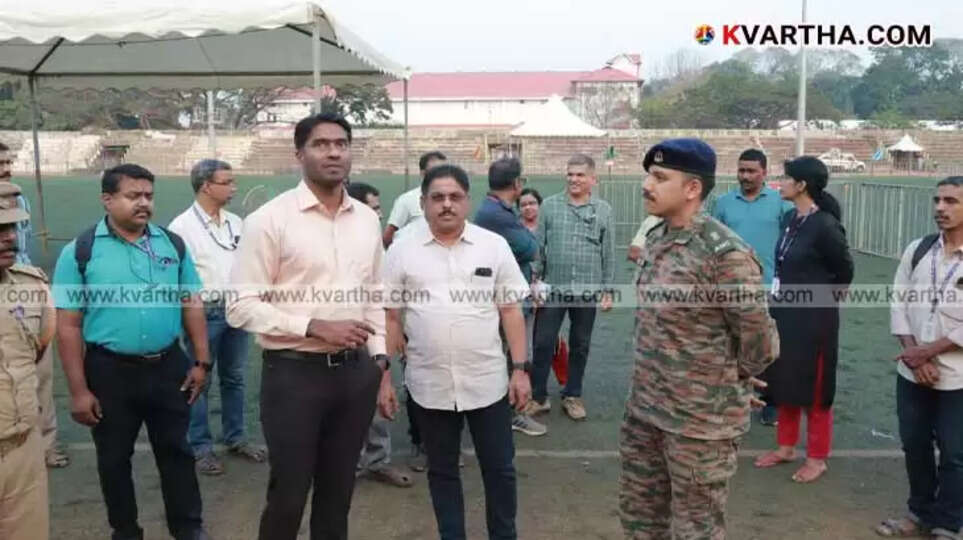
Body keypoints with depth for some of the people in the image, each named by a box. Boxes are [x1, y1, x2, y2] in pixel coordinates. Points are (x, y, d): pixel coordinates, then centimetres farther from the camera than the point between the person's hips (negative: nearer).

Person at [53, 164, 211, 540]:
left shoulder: (173, 244, 1)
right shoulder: (80, 251, -8)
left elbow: (192, 305, 6)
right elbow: (68, 326, -7)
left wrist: (201, 361, 2)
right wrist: (78, 390, -9)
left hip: (168, 366, 2)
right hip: (109, 371, -2)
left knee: (175, 450, 14)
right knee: (114, 458, 15)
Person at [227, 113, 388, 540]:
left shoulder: (367, 219, 7)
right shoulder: (269, 220, -10)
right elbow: (242, 307, -12)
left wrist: (379, 360, 8)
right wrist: (315, 326, -19)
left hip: (355, 372, 5)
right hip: (294, 373, -5)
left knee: (338, 492, 18)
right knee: (288, 496, 8)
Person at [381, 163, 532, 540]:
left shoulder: (494, 246, -1)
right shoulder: (402, 251, -2)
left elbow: (511, 311, 2)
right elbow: (390, 318, 1)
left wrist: (520, 369, -1)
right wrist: (383, 379, -1)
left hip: (487, 381, 0)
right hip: (429, 385, 0)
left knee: (499, 467, 12)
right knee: (442, 470, 15)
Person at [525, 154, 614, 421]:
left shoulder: (603, 210, 3)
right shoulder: (549, 205, 1)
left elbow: (608, 254, 5)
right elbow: (538, 247, 1)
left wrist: (607, 290, 3)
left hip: (587, 290, 1)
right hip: (553, 288, -1)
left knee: (580, 346, 12)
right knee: (543, 344, 3)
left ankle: (572, 396, 27)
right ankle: (538, 396, 17)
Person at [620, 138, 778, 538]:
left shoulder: (725, 254, -22)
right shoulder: (656, 238, 4)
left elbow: (760, 342, -17)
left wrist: (724, 381, -2)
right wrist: (649, 385, 13)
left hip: (700, 420, -7)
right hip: (643, 407, 8)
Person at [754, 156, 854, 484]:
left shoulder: (825, 225, -18)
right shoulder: (790, 220, 4)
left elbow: (844, 272, -6)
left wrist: (823, 297, 6)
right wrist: (778, 301, 8)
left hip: (813, 318, -8)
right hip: (784, 314, 8)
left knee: (813, 389, 6)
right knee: (784, 384, 17)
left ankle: (817, 458, 22)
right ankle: (786, 447, 32)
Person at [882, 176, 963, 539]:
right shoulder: (917, 250, 2)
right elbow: (899, 303, 2)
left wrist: (928, 351, -16)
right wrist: (912, 354, -9)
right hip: (911, 373, 4)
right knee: (914, 446, 16)